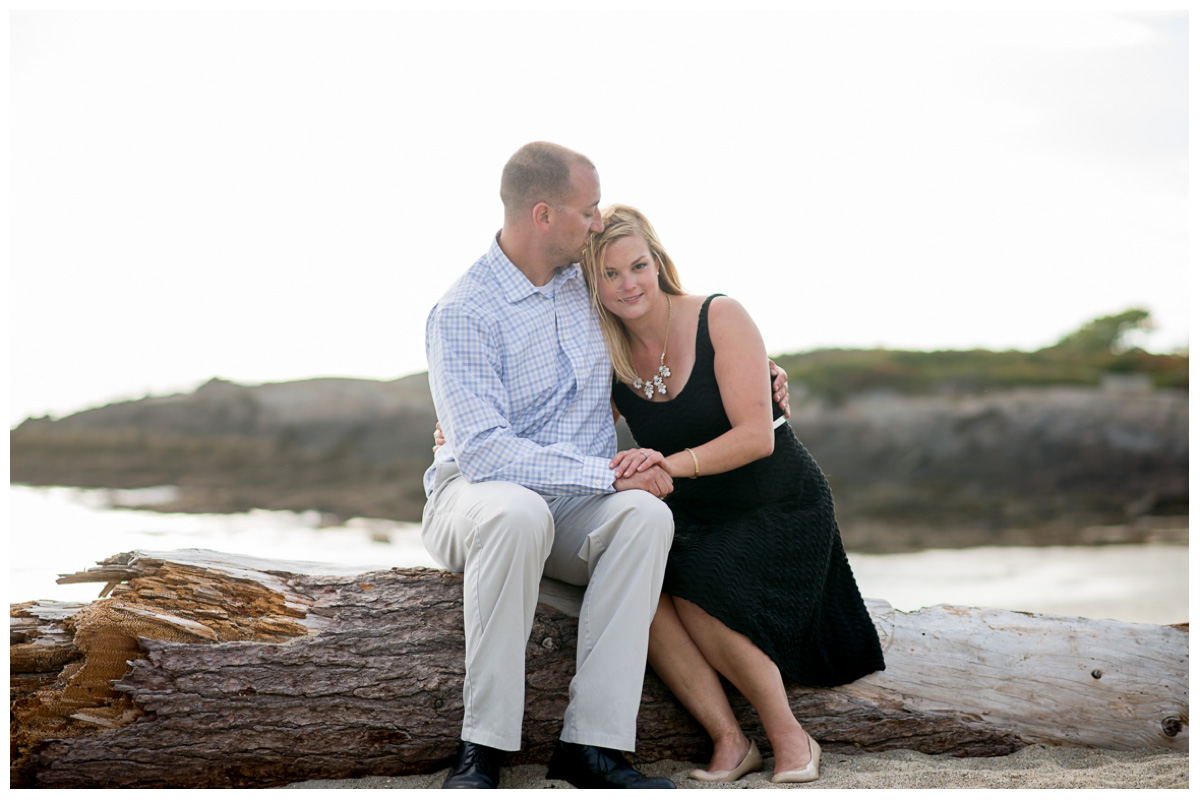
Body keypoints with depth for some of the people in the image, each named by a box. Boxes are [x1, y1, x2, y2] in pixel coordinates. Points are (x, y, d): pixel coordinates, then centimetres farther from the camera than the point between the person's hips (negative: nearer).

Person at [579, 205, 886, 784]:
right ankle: (727, 738, -19)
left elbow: (757, 437, -20)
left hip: (781, 509, -4)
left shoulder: (719, 319, -13)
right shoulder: (608, 360, 1)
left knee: (696, 589, -31)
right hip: (695, 519, 4)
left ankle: (788, 736, -12)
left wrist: (672, 463, -37)